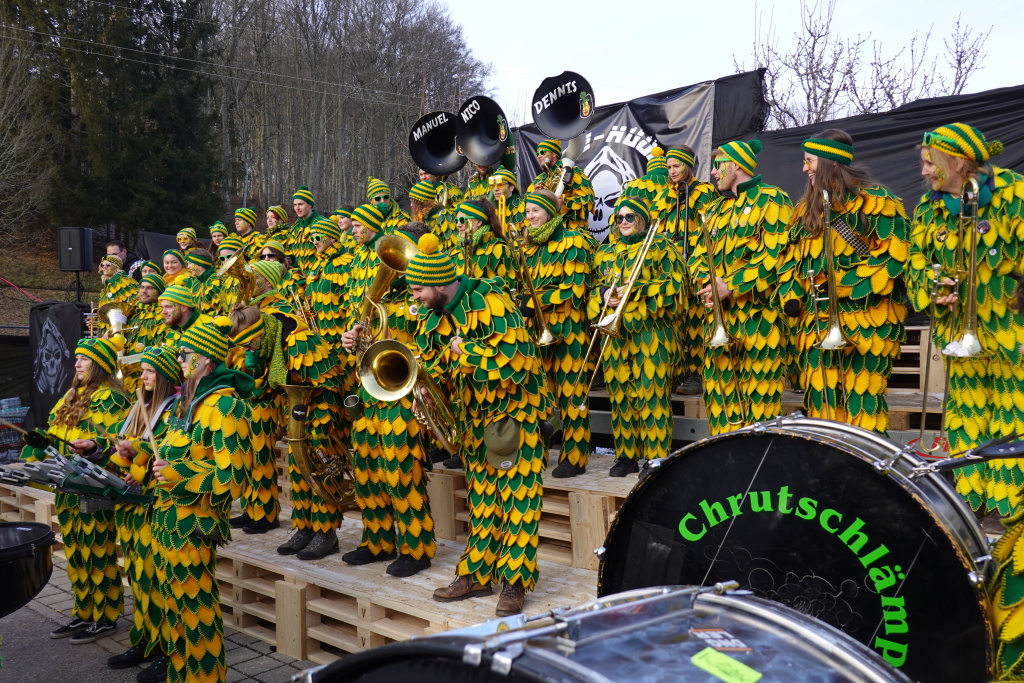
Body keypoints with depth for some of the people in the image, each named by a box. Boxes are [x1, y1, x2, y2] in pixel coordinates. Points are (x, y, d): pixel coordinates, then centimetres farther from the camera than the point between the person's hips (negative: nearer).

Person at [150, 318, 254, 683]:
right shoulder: (187, 400, 13)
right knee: (176, 602, 17)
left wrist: (176, 473, -19)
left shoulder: (224, 404, -16)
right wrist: (159, 463, 9)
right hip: (169, 515, 9)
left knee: (195, 604, 1)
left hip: (194, 520, -9)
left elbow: (233, 473, -21)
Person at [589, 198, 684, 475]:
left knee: (651, 393, -8)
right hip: (615, 333, 5)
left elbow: (674, 283, -7)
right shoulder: (606, 252, 20)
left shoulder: (660, 246, 4)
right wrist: (604, 295, -3)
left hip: (650, 331, -5)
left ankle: (656, 458, -1)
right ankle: (626, 455, 16)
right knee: (619, 393, 6)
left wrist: (636, 290, -15)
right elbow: (594, 287, 20)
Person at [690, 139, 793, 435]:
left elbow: (774, 256, -13)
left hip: (757, 313, -7)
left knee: (758, 396, -4)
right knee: (719, 390, 7)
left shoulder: (771, 200, -1)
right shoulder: (716, 208, 22)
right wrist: (705, 283, -3)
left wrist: (731, 286, -16)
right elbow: (698, 256, 19)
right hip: (718, 314, 7)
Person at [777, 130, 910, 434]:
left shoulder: (876, 201, -4)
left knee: (862, 401, -6)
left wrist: (841, 285, -16)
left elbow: (893, 258, -11)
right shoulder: (807, 206, 18)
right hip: (815, 322, 6)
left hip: (866, 323, -6)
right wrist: (790, 295, 2)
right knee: (819, 400, 7)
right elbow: (791, 257, 19)